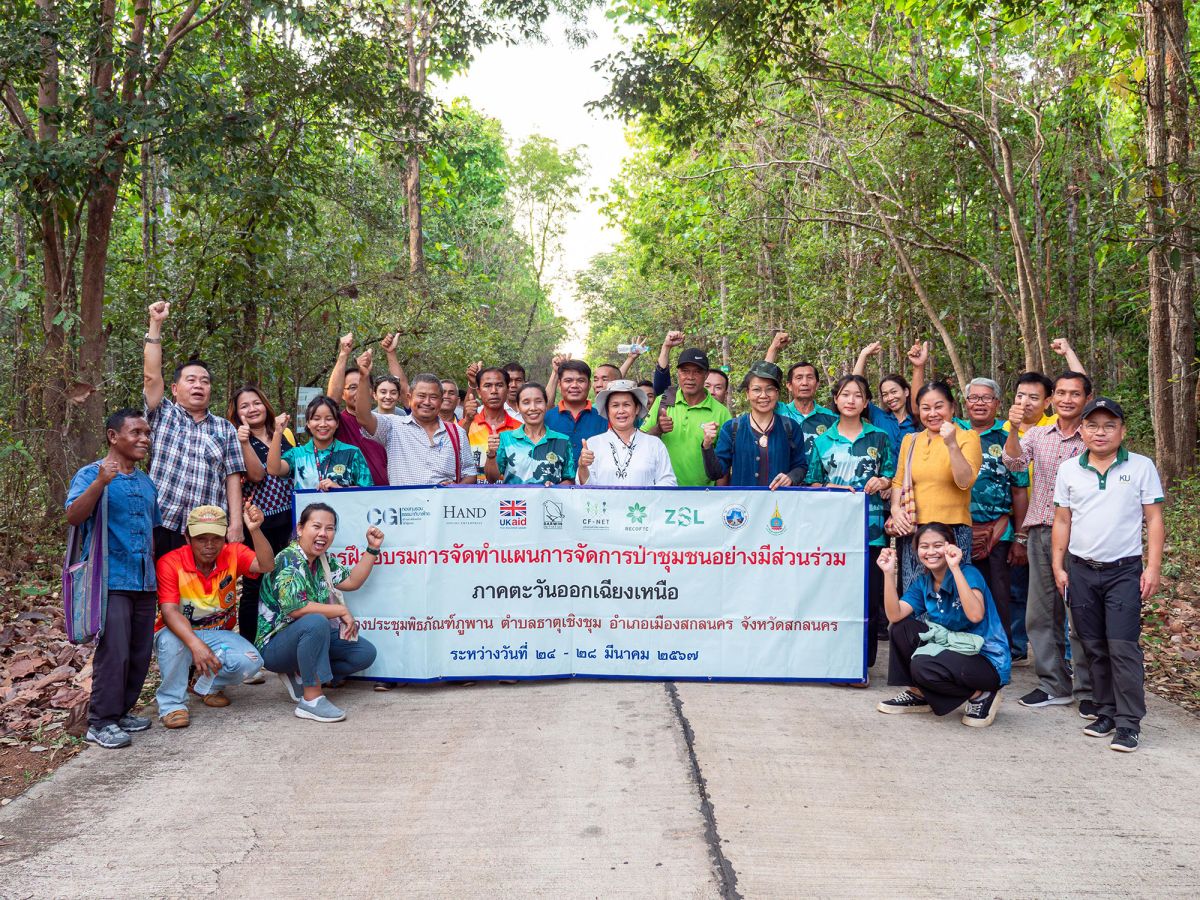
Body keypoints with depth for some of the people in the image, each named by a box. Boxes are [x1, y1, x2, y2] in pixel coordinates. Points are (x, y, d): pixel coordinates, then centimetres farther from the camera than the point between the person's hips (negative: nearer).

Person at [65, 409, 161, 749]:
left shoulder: (146, 482, 15)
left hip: (144, 581, 7)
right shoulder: (90, 475, -5)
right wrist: (100, 483, -34)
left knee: (140, 653, 9)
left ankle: (122, 711, 24)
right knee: (114, 652, -10)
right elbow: (73, 516, -21)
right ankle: (101, 723, 0)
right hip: (111, 579, -7)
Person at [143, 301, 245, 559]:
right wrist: (156, 324, -7)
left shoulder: (225, 429, 15)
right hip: (163, 527, -1)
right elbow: (151, 375, -4)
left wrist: (235, 523, -3)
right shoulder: (163, 416, 12)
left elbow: (232, 478, 8)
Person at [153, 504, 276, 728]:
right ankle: (171, 703, -13)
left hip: (218, 635, 2)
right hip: (180, 634, -2)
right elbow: (169, 611, -30)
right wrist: (195, 645, -45)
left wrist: (255, 530, -46)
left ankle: (208, 687, 9)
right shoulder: (170, 563, -20)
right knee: (171, 640, -38)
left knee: (251, 661, -25)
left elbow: (266, 565, -30)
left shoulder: (232, 554, -11)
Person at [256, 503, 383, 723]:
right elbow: (295, 608, -31)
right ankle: (311, 699, -29)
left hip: (310, 639, 9)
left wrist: (372, 548, 5)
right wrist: (342, 610, -22)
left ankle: (300, 676, 4)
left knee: (365, 653, -4)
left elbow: (352, 581, 12)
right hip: (274, 646, -9)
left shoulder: (323, 560, 7)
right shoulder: (288, 561, -20)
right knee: (316, 622, -38)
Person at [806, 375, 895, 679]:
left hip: (871, 528, 0)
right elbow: (812, 484, 12)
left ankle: (863, 664, 8)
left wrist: (882, 482, -7)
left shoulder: (879, 438, 10)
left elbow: (893, 479, 15)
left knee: (869, 598, -1)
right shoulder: (822, 442, 11)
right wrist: (832, 490, -8)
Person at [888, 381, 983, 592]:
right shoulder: (910, 441, 15)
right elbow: (898, 481, 17)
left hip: (953, 531, -4)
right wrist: (895, 509, 0)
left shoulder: (967, 437, 1)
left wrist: (952, 444, -20)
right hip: (913, 531, 4)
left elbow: (965, 481, -10)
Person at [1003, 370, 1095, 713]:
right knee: (1041, 612, 9)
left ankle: (1088, 691, 11)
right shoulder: (1037, 434, 9)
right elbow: (1015, 463, -8)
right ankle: (1054, 685, 22)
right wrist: (1013, 429, -23)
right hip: (1040, 532, 4)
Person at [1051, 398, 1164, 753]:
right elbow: (1062, 520, 9)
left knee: (1123, 647, -7)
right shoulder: (1068, 470, 5)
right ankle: (1106, 713, 19)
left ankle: (1129, 723, 0)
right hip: (1081, 570, 3)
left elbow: (1154, 519, 0)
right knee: (1094, 647, 9)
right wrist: (1058, 566, 5)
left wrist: (1153, 567, -7)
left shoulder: (1142, 467, -1)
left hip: (1124, 570, -3)